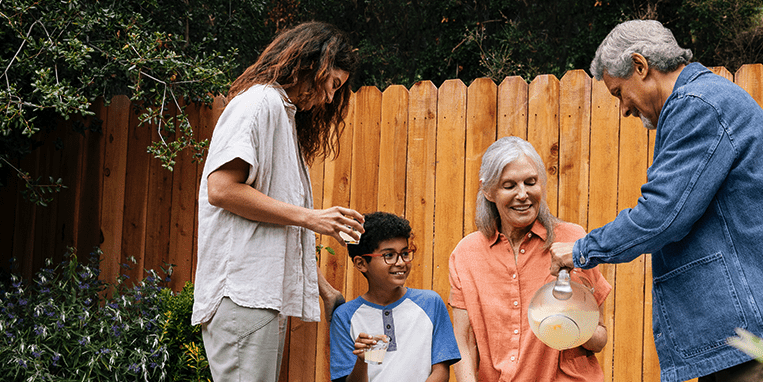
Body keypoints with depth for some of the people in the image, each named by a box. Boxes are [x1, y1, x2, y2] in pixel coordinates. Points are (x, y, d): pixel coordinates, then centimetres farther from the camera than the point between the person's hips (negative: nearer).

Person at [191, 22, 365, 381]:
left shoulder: (288, 116, 25)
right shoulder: (260, 102, -4)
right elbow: (221, 189, -16)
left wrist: (325, 289, 18)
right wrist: (310, 217, -14)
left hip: (267, 292, 10)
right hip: (242, 292, -10)